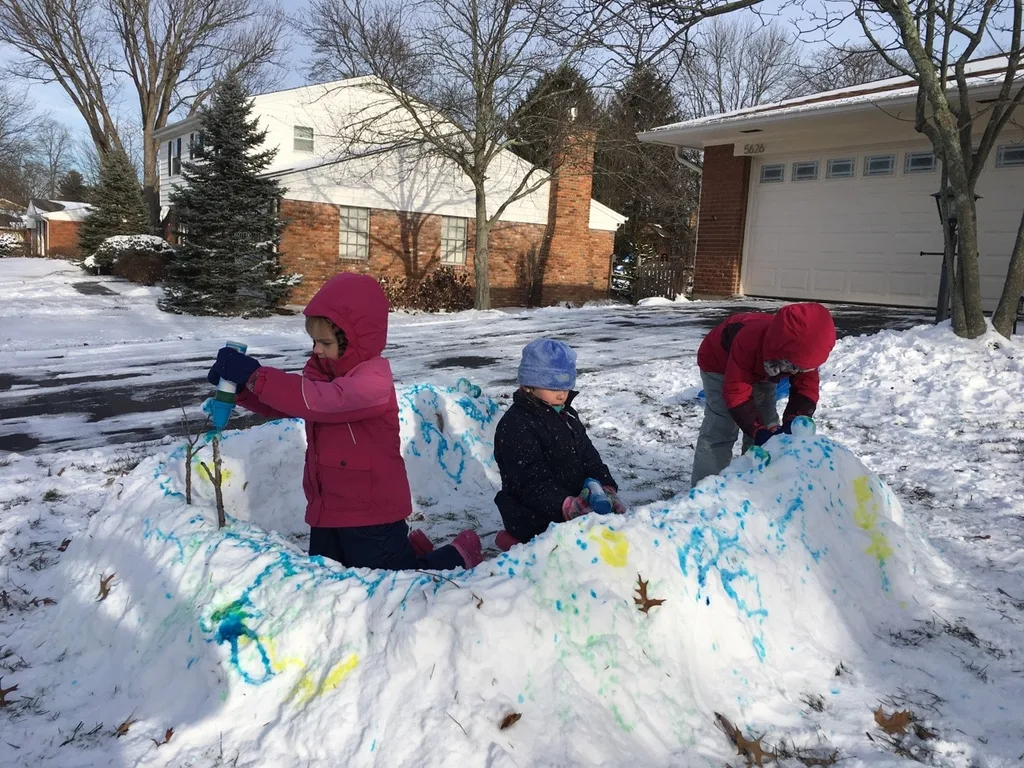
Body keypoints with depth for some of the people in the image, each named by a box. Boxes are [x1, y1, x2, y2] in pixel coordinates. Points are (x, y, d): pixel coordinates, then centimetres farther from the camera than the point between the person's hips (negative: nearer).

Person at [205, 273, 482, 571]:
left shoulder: (373, 381, -24)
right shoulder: (322, 372, 5)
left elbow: (317, 400, -36)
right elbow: (280, 404, 6)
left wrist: (254, 375, -34)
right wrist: (240, 382, -13)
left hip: (370, 513, -9)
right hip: (328, 510, 9)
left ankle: (459, 556, 29)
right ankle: (408, 551, 38)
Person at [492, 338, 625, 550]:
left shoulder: (567, 415, 11)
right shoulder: (515, 426, -17)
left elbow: (589, 458, 10)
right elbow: (533, 483, -24)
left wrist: (607, 489, -8)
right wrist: (568, 506, -37)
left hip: (577, 502, 8)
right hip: (537, 523, -8)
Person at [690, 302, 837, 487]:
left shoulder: (804, 351, -29)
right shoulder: (748, 343, -46)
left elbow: (807, 389, -21)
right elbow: (736, 394, -41)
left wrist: (793, 423, -37)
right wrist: (758, 430, -45)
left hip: (760, 370, 6)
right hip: (719, 364, -6)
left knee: (768, 426, 3)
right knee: (720, 429, -17)